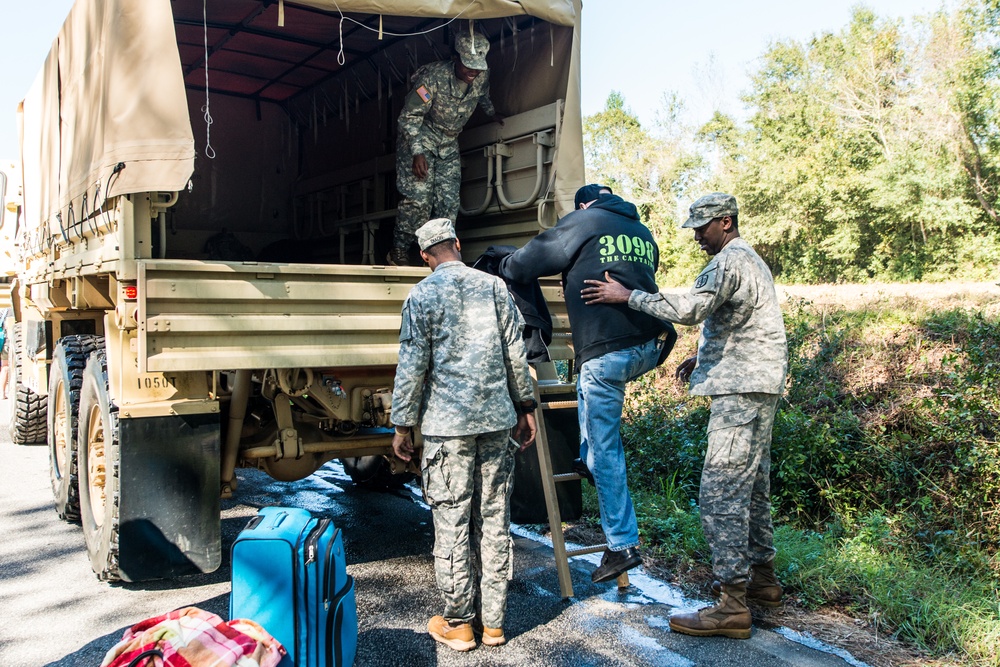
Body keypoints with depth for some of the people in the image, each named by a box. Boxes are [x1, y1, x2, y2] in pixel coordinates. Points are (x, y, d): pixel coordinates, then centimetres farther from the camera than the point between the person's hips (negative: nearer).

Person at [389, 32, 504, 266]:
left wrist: (492, 114, 37)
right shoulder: (434, 77, -25)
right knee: (418, 198, -15)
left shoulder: (482, 77, -8)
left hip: (449, 144, 6)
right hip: (420, 138, -5)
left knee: (449, 202, -3)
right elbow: (409, 116, -21)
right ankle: (398, 253, -4)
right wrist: (417, 153, -28)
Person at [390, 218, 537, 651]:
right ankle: (493, 622, 18)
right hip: (496, 419, 4)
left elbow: (412, 366, -6)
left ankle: (458, 624, 15)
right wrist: (525, 406, 16)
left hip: (447, 423, -3)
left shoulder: (422, 295, -4)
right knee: (494, 520, 9)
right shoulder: (494, 286, 6)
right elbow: (516, 354, 7)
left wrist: (402, 425, 2)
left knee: (452, 523, 5)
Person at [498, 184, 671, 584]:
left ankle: (622, 545, 6)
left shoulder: (582, 222, 5)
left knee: (606, 450, 1)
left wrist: (502, 267, 27)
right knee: (587, 384, 35)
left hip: (608, 351, -7)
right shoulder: (643, 233, 22)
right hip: (648, 348, 7)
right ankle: (588, 460, 31)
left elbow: (526, 263, 6)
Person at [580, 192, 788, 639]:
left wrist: (628, 296, -18)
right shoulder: (748, 260, 22)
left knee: (720, 492, -12)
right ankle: (762, 578, 29)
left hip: (741, 390, -11)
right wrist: (703, 358, 18)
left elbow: (690, 308, -26)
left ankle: (732, 606, -9)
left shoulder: (731, 261, -12)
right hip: (757, 385, 11)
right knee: (751, 485, 17)